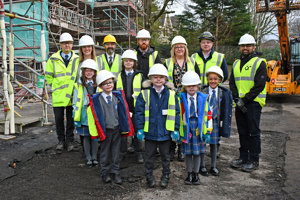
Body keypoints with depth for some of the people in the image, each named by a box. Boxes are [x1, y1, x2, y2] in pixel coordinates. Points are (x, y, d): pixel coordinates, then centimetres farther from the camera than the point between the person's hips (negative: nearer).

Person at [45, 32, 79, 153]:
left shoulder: (77, 59, 1)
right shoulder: (53, 59, 2)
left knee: (71, 119, 9)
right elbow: (48, 76, 11)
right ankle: (61, 141, 22)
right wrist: (54, 87, 7)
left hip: (72, 95, 0)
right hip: (58, 96, 0)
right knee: (59, 119, 7)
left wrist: (75, 87, 6)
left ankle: (69, 140, 24)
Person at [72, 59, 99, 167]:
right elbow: (75, 102, 1)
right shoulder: (79, 85, 0)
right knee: (86, 137, 8)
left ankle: (94, 157, 25)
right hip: (84, 116, -1)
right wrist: (75, 117, -3)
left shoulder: (98, 84, 2)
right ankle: (88, 158, 22)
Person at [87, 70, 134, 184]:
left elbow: (125, 113, 6)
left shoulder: (118, 96, 0)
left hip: (117, 129, 2)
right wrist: (95, 132, -7)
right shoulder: (96, 100, -9)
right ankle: (105, 173, 30)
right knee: (105, 152, 12)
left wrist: (126, 128, 4)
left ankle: (116, 173, 27)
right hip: (104, 131, -2)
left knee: (116, 152, 13)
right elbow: (93, 117, -6)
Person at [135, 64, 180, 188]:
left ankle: (165, 176, 34)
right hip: (149, 132, 0)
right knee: (149, 156, 14)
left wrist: (175, 129, -1)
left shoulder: (171, 94, -2)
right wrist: (140, 129, -7)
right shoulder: (145, 94, -5)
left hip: (165, 132, 1)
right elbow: (139, 112, -4)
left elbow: (176, 113, 1)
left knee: (165, 156, 16)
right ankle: (149, 176, 32)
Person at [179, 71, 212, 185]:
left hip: (199, 128, 1)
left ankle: (196, 174, 24)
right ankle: (189, 174, 24)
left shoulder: (203, 98, 2)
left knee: (197, 152, 8)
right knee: (188, 152, 9)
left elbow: (208, 115, 5)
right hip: (186, 128, 0)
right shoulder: (181, 99, -1)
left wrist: (208, 132, 2)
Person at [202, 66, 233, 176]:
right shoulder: (203, 91, -5)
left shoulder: (224, 93, 2)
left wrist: (223, 123, 1)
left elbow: (227, 110, 5)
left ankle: (213, 167, 25)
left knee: (214, 143, 10)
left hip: (216, 121, 2)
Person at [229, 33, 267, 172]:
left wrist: (244, 100, -15)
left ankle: (254, 161, 11)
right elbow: (232, 83, 9)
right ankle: (243, 158, 23)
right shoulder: (236, 64, 15)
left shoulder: (259, 63, -4)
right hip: (240, 104, 6)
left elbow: (259, 85, -12)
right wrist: (237, 99, -6)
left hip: (253, 103, -6)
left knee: (253, 132, 0)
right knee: (242, 132, 12)